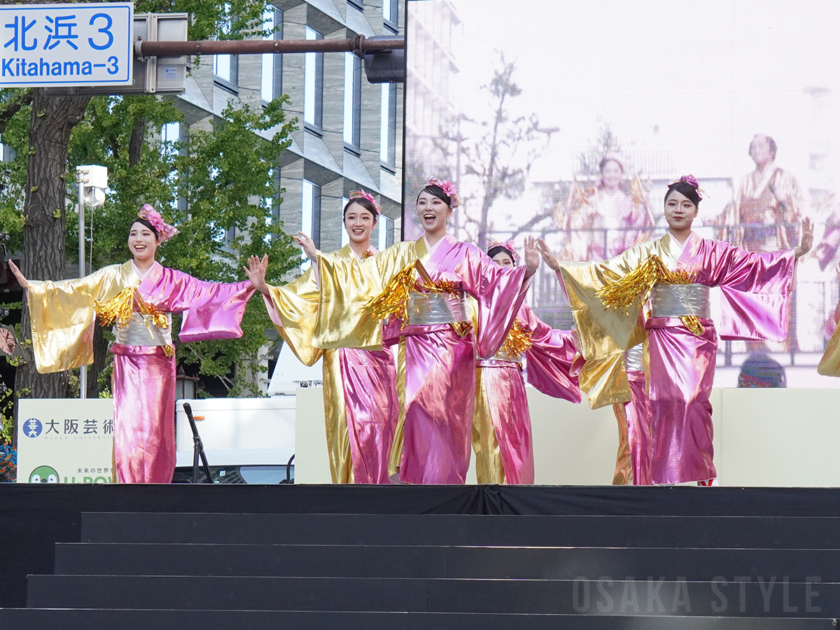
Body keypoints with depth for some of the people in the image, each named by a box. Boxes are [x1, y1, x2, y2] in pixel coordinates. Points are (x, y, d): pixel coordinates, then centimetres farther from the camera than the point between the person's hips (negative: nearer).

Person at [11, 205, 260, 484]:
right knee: (128, 434, -10)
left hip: (158, 367, 1)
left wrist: (249, 285, -7)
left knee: (155, 436, -1)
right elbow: (71, 290, 1)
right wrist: (30, 286, -8)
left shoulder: (171, 280, 8)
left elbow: (211, 293, 4)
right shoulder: (113, 277, 6)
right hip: (127, 366, -1)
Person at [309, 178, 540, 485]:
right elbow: (360, 273, 16)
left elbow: (495, 278, -7)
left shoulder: (464, 253, 5)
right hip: (414, 347, 3)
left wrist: (527, 271, -24)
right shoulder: (401, 255, 14)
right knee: (417, 415, -6)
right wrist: (318, 257, 13)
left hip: (450, 347, -3)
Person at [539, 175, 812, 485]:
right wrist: (559, 266, -1)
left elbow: (754, 263, 4)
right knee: (667, 404, -9)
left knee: (692, 403, -11)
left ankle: (699, 477, -7)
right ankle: (667, 478, -8)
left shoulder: (711, 252, 10)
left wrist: (798, 252, -6)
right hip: (662, 340, 1)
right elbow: (604, 272, 8)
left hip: (698, 341, -1)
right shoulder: (647, 253, 11)